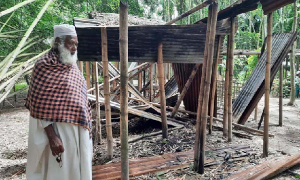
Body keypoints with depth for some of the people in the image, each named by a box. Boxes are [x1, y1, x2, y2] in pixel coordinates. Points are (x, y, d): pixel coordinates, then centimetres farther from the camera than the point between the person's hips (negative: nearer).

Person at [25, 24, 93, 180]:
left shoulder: (71, 64, 9)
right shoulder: (44, 66, -15)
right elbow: (39, 106, -18)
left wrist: (86, 124, 15)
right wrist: (52, 136, -20)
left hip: (78, 129, 8)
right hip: (59, 131, -8)